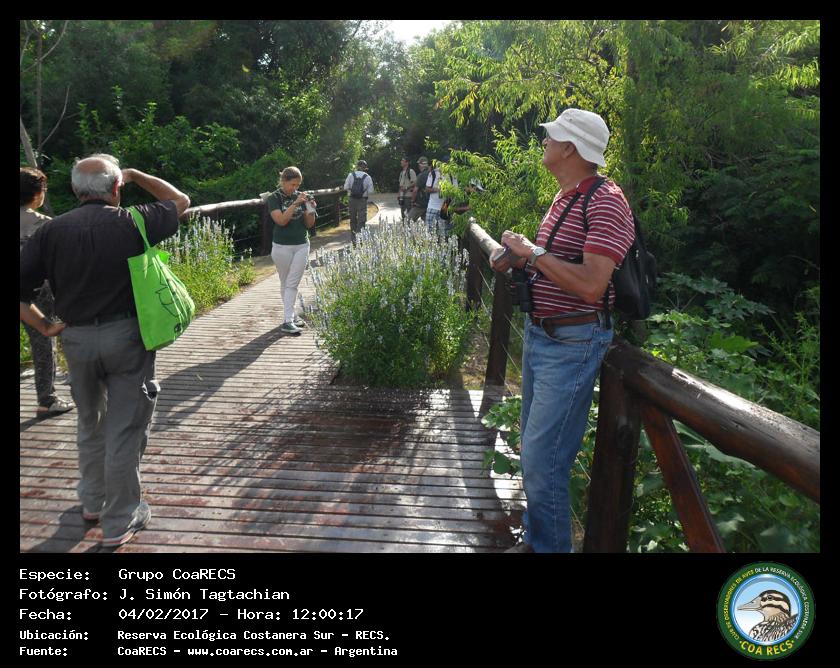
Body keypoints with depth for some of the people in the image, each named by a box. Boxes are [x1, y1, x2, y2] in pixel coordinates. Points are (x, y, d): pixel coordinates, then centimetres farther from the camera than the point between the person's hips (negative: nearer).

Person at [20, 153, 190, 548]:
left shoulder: (52, 230, -1)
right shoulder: (131, 223, -7)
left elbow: (22, 286, -5)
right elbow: (180, 201, 11)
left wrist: (45, 327, 6)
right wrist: (135, 175, 16)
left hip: (76, 339, 4)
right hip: (126, 335, -3)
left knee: (89, 423, 23)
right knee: (125, 428, 6)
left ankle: (93, 501, 40)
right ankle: (120, 522, 16)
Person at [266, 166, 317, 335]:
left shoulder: (301, 196, 5)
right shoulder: (274, 198, -5)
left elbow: (309, 225, 6)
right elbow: (281, 220, -18)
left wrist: (311, 210, -12)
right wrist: (295, 204, -23)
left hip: (302, 245, 3)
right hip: (282, 247, -2)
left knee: (293, 284, 0)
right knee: (285, 284, 8)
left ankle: (288, 319, 2)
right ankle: (290, 316, 14)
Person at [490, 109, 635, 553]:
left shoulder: (605, 203, -17)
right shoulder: (564, 198, 13)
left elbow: (590, 285, -28)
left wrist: (532, 251, -19)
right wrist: (519, 259, 5)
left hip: (572, 343, -10)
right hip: (538, 333, 10)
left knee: (542, 460, -7)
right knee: (533, 449, 18)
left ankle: (551, 547, 14)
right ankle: (535, 540, 36)